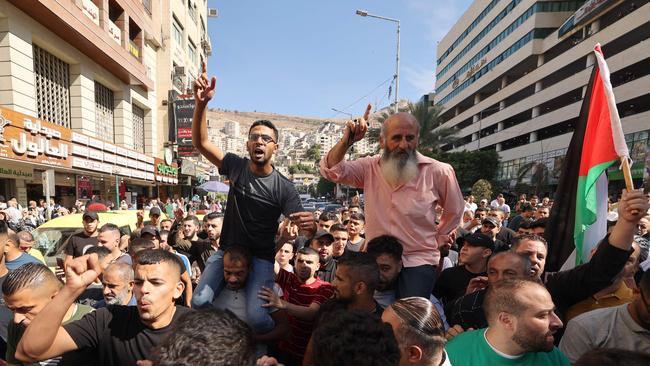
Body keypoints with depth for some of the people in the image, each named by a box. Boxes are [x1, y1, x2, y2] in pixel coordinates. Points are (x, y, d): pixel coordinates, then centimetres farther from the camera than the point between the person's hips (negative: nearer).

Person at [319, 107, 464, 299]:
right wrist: (346, 141, -24)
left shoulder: (439, 171, -6)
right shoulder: (370, 168, -1)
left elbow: (454, 210, 10)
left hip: (418, 262, -2)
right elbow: (331, 170, -11)